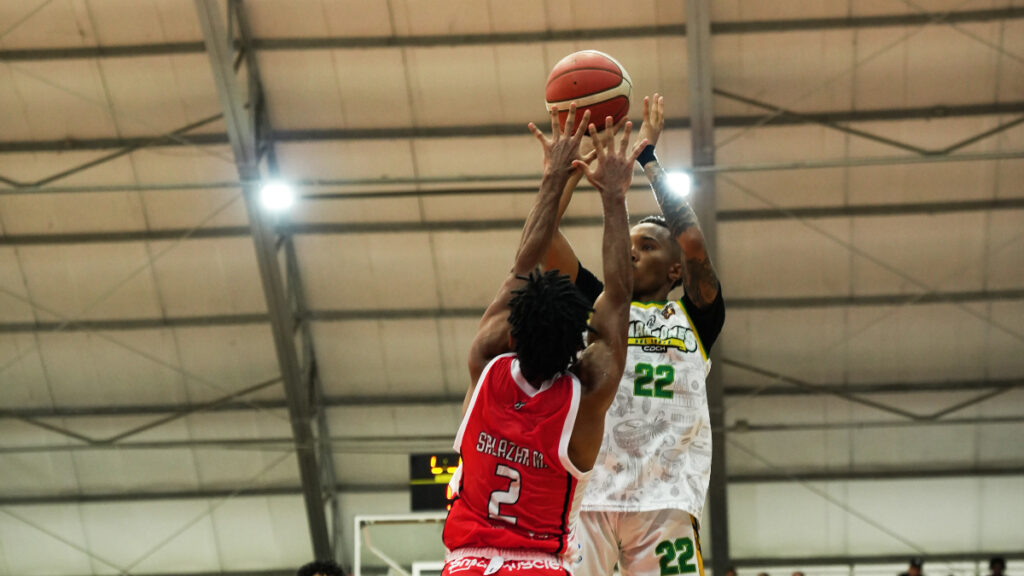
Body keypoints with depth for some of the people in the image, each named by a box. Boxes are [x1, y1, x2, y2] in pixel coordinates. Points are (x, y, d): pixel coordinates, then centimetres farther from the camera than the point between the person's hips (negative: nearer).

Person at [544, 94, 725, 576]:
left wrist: (646, 155, 8)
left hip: (665, 499, -1)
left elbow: (693, 243, 2)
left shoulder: (696, 318, 17)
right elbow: (544, 233, 11)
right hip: (586, 492, 1)